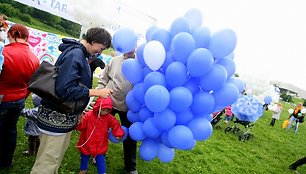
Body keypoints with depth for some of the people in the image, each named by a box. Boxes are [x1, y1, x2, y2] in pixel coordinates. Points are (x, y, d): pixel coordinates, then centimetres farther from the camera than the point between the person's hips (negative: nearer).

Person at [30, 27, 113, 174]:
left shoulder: (79, 53, 8)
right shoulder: (75, 54, -21)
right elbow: (65, 89, -30)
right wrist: (96, 92, -22)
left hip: (65, 117, 10)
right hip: (56, 117, -10)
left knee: (58, 154, 24)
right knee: (48, 161, 4)